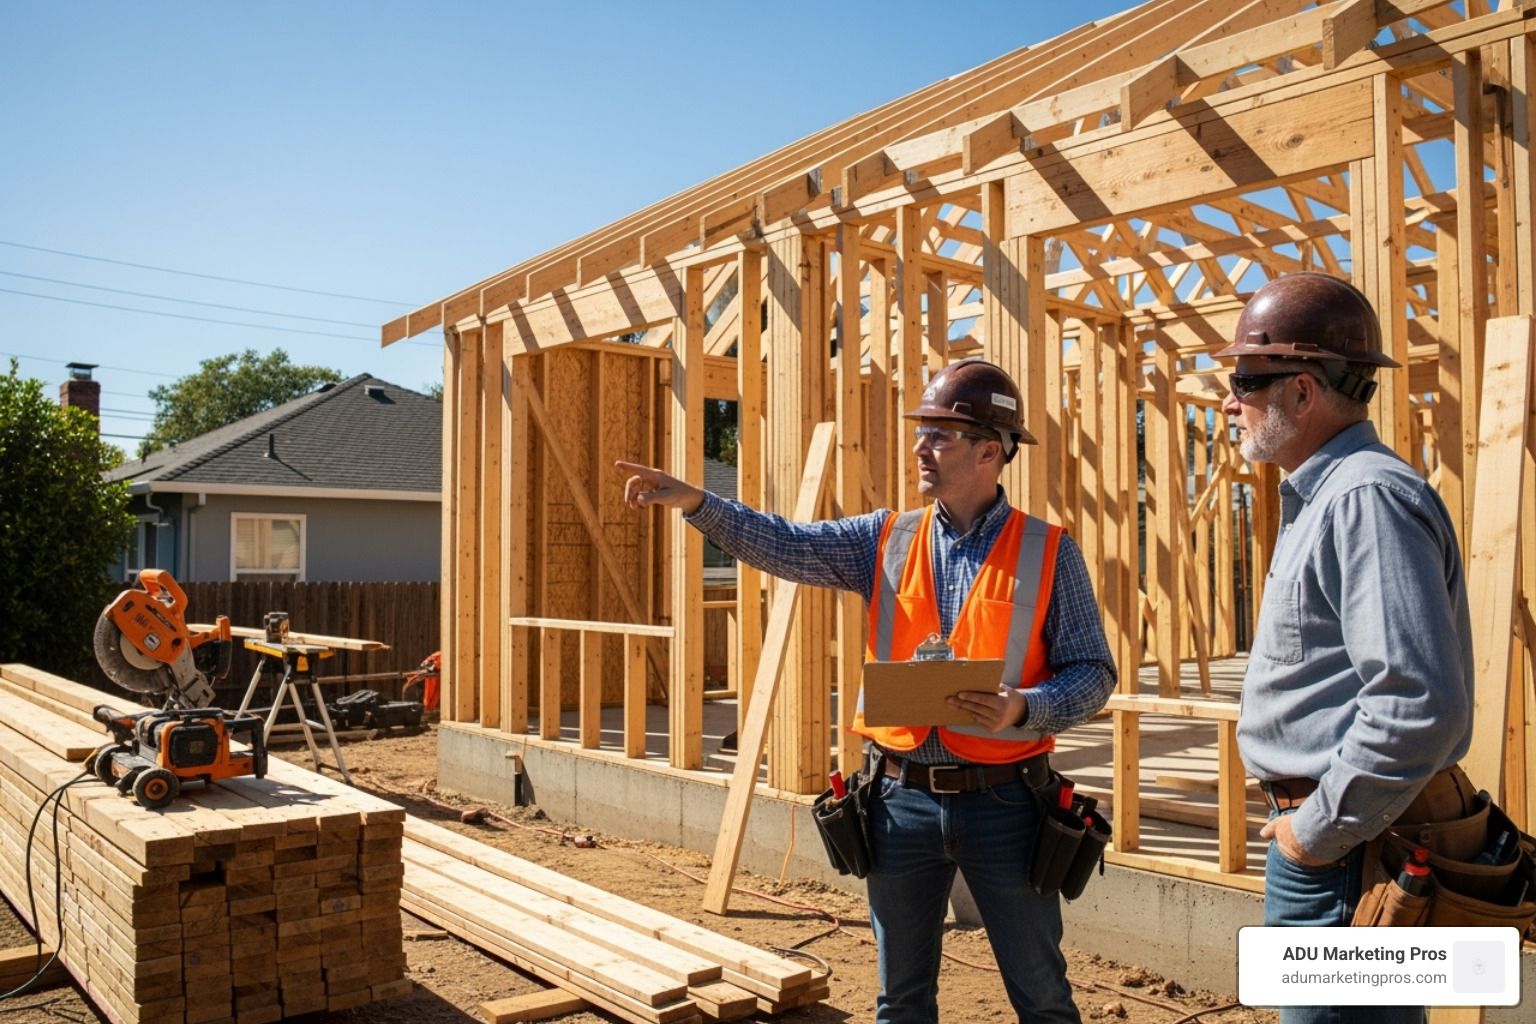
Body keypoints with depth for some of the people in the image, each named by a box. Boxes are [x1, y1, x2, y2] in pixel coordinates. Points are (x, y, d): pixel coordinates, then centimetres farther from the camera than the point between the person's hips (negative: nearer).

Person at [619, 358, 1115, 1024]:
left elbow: (1092, 674, -3)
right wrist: (694, 502, -17)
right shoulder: (887, 540, 3)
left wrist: (1023, 710, -21)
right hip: (902, 797, 3)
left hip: (1002, 801, -2)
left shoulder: (1048, 552, -4)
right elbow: (783, 545, -5)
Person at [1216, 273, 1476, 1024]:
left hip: (1344, 849, -10)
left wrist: (1320, 830, -20)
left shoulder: (1368, 498, -20)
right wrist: (1307, 819, 16)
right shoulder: (1319, 497, 14)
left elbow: (1420, 702, -30)